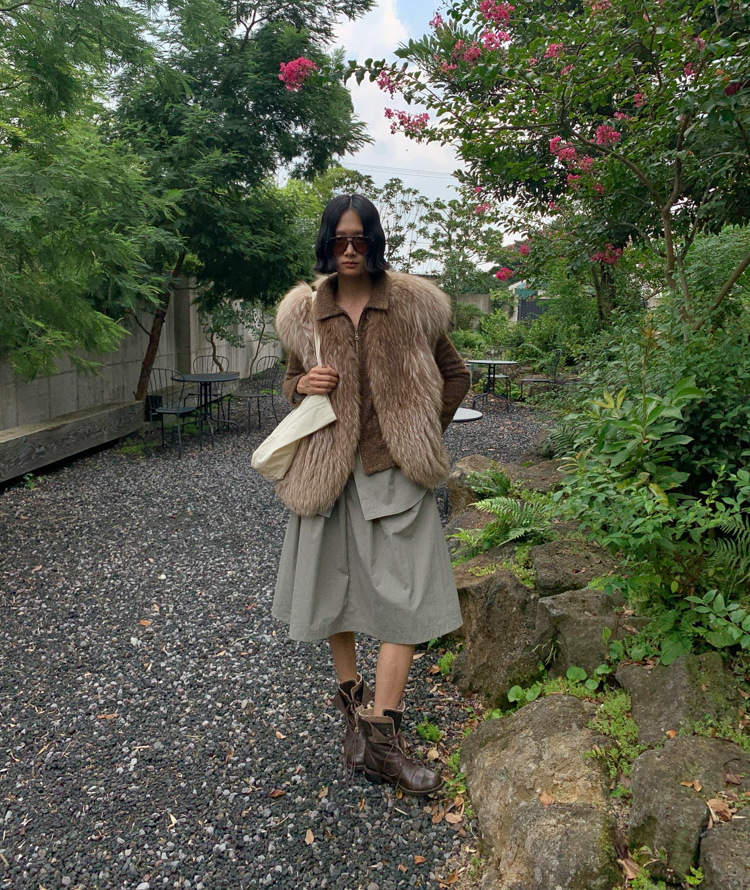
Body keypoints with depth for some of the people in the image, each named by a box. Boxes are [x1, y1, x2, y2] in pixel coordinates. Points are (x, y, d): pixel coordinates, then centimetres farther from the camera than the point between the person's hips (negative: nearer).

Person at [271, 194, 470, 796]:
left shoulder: (414, 305, 1)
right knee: (335, 584, 12)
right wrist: (302, 385, -5)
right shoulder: (305, 313, 5)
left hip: (394, 470, -1)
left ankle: (383, 732, 4)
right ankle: (352, 698, 34)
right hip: (328, 469, 2)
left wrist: (422, 431, 3)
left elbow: (455, 377, 11)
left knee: (405, 592, -6)